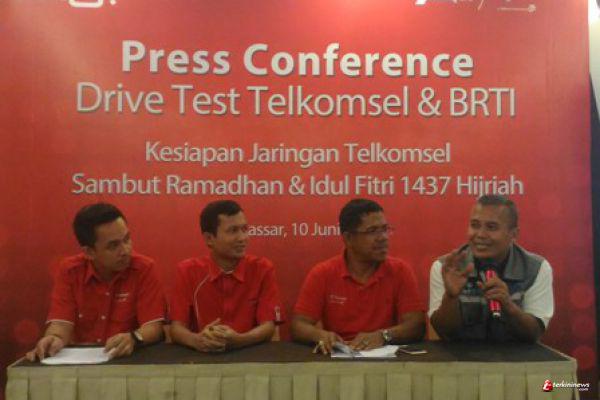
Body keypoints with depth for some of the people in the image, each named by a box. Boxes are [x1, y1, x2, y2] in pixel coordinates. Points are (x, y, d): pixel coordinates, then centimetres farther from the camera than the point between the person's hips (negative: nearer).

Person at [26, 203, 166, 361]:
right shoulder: (69, 271, -3)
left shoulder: (144, 269, -10)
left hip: (130, 358, -2)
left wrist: (133, 338, -35)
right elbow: (61, 322, -7)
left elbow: (153, 327, -14)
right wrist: (54, 339, -29)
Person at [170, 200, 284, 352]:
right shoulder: (187, 271, 0)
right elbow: (176, 327, -4)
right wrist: (197, 340, -24)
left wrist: (238, 340, -25)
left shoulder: (263, 269, -2)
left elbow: (268, 327, -7)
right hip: (202, 355, 1)